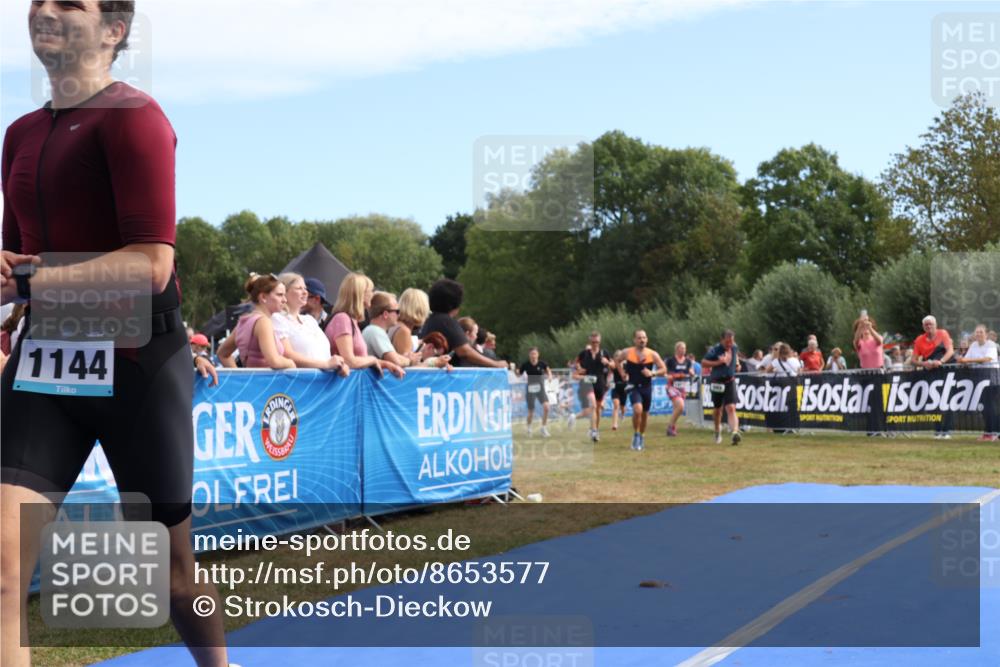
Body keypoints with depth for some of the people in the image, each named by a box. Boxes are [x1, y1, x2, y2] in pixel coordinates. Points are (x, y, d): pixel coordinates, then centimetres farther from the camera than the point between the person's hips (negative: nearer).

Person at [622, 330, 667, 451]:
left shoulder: (652, 354, -6)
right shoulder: (627, 353, -6)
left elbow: (663, 370, -3)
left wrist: (652, 373, -19)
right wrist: (622, 373, 7)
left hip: (646, 387, 2)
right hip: (633, 387, -2)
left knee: (645, 413, 14)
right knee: (637, 409, -25)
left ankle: (642, 436, 36)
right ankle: (636, 435, -6)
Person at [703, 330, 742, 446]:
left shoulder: (734, 348, 2)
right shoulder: (715, 350, -12)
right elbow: (703, 362, -11)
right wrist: (718, 362, -21)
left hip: (730, 382, 1)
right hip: (717, 383, -1)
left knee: (731, 408, -16)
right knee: (717, 409, 15)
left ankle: (735, 432, -33)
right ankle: (718, 430, 41)